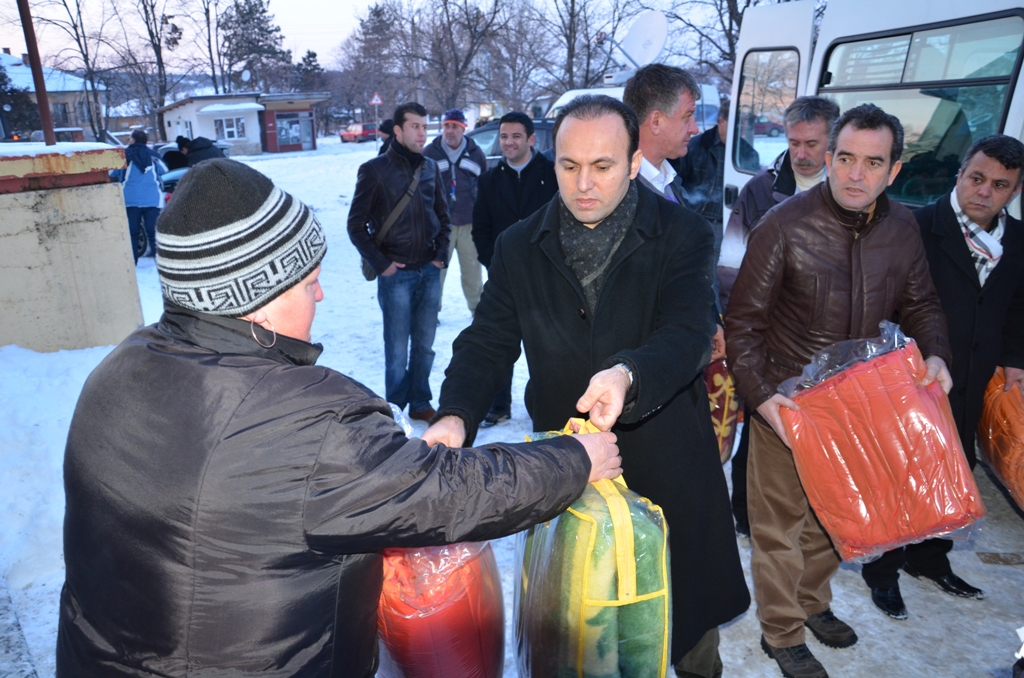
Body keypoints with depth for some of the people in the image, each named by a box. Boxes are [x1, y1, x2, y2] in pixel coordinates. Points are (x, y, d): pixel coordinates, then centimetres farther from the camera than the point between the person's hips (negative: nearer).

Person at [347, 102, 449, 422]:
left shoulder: (430, 168, 9)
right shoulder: (374, 170, -4)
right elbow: (356, 225, -3)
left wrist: (441, 254, 6)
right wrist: (380, 264, -8)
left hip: (430, 271, 4)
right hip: (396, 274, -4)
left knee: (425, 345, 11)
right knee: (397, 349, 2)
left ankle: (420, 404, 25)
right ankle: (395, 410, 16)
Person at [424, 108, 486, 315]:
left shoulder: (475, 154, 6)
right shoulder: (429, 153, 1)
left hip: (469, 223, 1)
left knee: (472, 269, 9)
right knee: (436, 267, 2)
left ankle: (477, 307, 23)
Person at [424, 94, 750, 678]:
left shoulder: (683, 236, -9)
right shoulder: (519, 247, -2)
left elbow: (688, 333, -22)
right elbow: (487, 343, -5)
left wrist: (629, 374, -44)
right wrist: (456, 414, -24)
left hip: (668, 467, 0)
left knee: (689, 607, 24)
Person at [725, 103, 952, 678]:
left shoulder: (902, 227, -3)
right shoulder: (784, 226, -19)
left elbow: (920, 303, 10)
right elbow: (744, 322, -16)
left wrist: (934, 354, -9)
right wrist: (760, 394, -25)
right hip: (784, 403, -5)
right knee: (780, 523, 9)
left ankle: (812, 602, 47)